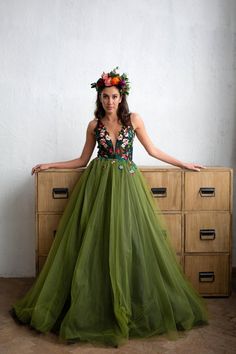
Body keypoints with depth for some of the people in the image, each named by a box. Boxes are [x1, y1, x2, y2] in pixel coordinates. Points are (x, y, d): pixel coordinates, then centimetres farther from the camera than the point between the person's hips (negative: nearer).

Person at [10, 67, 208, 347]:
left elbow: (153, 150, 11)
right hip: (99, 182, 1)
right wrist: (49, 166, 12)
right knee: (96, 243, -2)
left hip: (127, 182, 0)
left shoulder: (134, 119, 4)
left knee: (127, 242, -2)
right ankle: (95, 308, 12)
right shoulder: (94, 125, 7)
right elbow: (82, 160, 13)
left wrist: (183, 164, 12)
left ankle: (128, 309, 13)